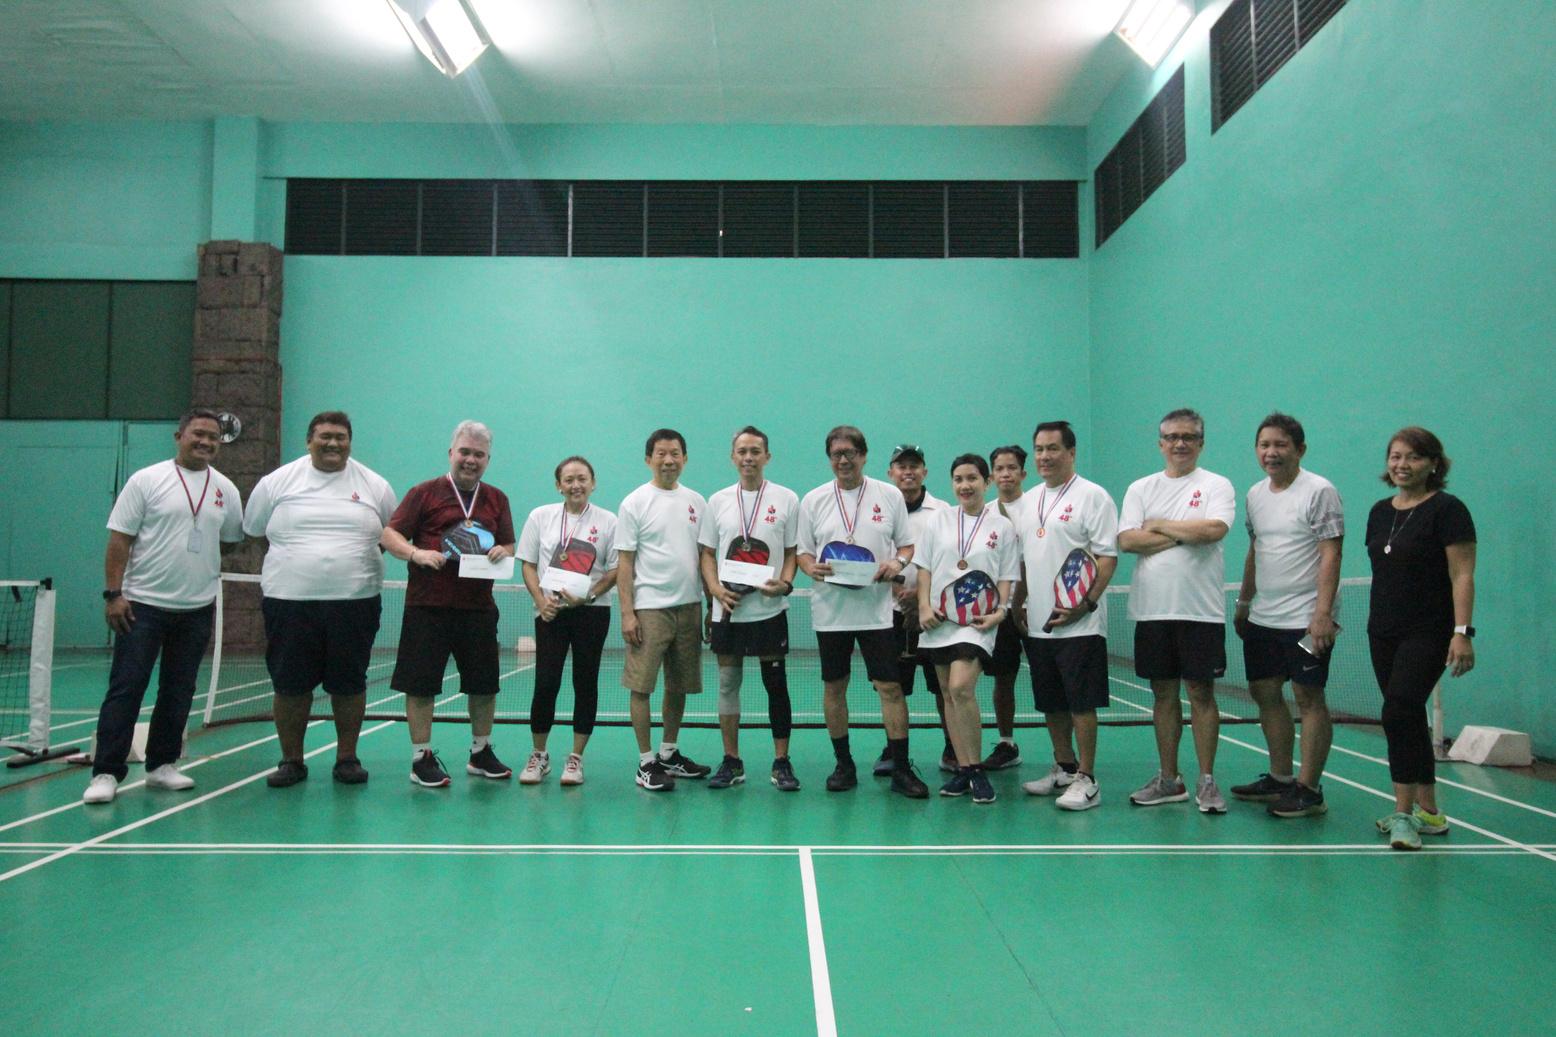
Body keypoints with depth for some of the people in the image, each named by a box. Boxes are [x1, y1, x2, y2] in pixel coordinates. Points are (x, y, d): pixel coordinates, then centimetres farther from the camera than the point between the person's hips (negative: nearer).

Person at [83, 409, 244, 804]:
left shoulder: (225, 489, 7)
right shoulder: (146, 480, -3)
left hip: (197, 609, 4)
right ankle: (106, 773, 0)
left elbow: (234, 537, 18)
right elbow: (120, 539, -6)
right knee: (125, 689, -4)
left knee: (178, 692, 10)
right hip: (143, 604, -4)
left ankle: (162, 765, 21)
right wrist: (113, 593, -11)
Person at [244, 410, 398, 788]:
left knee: (349, 685, 6)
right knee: (290, 686, 4)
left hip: (355, 601, 0)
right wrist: (297, 554, 10)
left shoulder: (375, 485, 6)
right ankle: (291, 760, 19)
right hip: (289, 601, 0)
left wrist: (353, 557, 4)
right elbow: (253, 530, 13)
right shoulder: (277, 482, 5)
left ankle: (347, 757, 20)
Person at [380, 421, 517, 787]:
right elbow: (389, 535, -3)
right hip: (427, 606, -3)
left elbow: (509, 547, 16)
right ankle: (422, 758, 13)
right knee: (421, 684, 0)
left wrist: (501, 553, -7)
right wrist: (416, 553, -21)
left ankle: (481, 753, 27)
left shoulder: (497, 499, 12)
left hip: (478, 607, 4)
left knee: (485, 685, 10)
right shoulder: (424, 493, 1)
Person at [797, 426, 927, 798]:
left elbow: (907, 543, 9)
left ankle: (901, 768, 5)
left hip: (876, 609, -1)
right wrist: (811, 568, -13)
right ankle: (843, 764, 22)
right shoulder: (813, 500, 7)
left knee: (890, 686, -4)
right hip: (830, 610, 2)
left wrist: (898, 562, -12)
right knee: (834, 687, 8)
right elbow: (803, 551, 9)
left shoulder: (890, 495, 4)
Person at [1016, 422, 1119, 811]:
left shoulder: (1092, 496, -6)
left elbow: (1107, 556, -11)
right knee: (1051, 704, 13)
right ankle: (1064, 768, 25)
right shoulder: (1029, 501, 15)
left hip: (1079, 624, -7)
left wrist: (1085, 603, -20)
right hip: (1037, 624, 7)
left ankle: (1086, 780, 4)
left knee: (1081, 703, -4)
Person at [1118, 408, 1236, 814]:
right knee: (1163, 693, 9)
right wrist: (1186, 535, -8)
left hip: (1200, 610, -3)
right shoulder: (1141, 489, 10)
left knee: (1201, 693, 1)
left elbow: (1214, 529, -19)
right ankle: (1169, 780, 19)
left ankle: (1206, 782, 11)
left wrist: (1159, 525, -7)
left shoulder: (1216, 486, 1)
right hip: (1152, 610, 3)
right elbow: (1126, 540, -3)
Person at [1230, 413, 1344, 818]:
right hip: (1262, 618, 8)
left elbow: (1330, 555, -14)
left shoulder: (1319, 491, -9)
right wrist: (1243, 601, 19)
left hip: (1304, 619, -7)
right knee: (1265, 693, 11)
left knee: (1309, 698, -2)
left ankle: (1308, 789, 4)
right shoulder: (1255, 495, 12)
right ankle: (1279, 778, 23)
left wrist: (1323, 612, -21)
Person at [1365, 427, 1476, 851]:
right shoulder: (1380, 512, 12)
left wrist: (1462, 632, -20)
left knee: (1399, 712, -17)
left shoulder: (1447, 510, -7)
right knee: (1408, 719, 11)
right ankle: (1428, 811, 21)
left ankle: (1404, 813, -10)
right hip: (1384, 633, 7)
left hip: (1427, 633, -7)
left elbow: (1462, 576, -12)